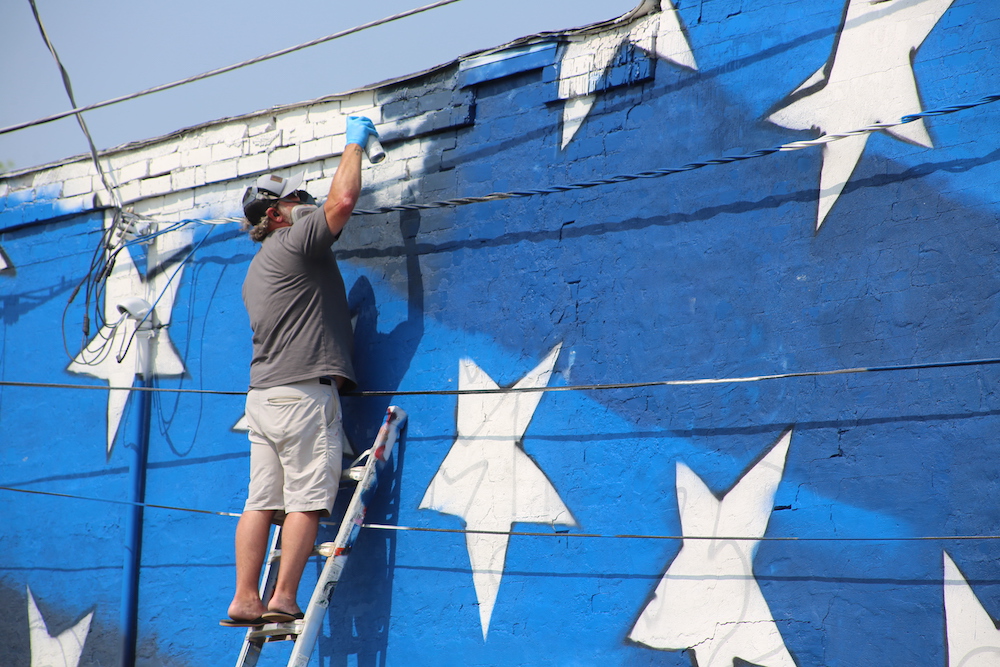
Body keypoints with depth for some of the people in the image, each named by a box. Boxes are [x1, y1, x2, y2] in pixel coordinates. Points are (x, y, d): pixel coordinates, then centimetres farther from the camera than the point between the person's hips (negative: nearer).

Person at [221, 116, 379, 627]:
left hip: (263, 394, 9)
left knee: (262, 501, 5)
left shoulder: (256, 272, 25)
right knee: (306, 499, -6)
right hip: (304, 392, -9)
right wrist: (354, 143, 8)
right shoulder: (296, 241, -2)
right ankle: (283, 600, -7)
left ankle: (245, 601, 5)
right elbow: (343, 198, -6)